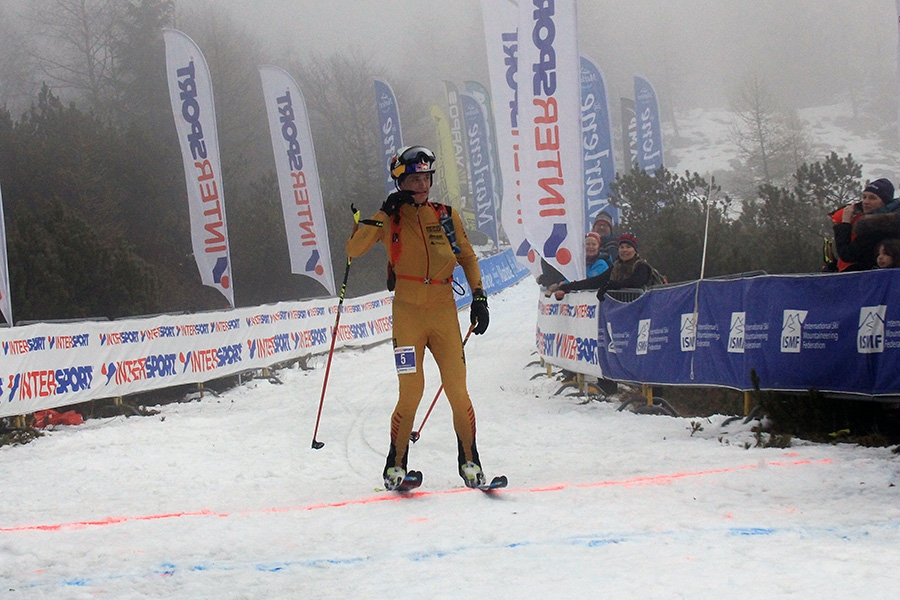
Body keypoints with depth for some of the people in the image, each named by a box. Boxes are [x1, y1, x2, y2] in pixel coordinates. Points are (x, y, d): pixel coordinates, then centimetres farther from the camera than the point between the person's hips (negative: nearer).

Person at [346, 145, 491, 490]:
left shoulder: (446, 217, 10)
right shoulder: (391, 218, 3)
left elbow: (468, 258, 19)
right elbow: (354, 250, -8)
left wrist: (479, 297, 8)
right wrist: (384, 214, -14)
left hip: (444, 311, 2)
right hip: (407, 311, -2)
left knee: (457, 390, -5)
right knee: (411, 391, -8)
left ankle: (469, 461, 7)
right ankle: (396, 464, 6)